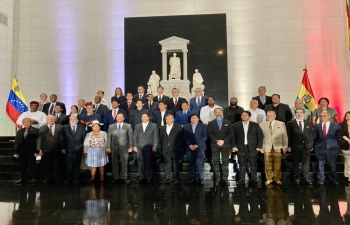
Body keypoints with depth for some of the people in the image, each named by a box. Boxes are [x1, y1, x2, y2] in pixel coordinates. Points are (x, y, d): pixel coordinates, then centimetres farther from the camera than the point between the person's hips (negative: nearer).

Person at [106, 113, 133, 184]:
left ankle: (124, 178, 11)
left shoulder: (128, 126, 3)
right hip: (114, 148, 2)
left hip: (124, 148, -1)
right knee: (115, 163, 5)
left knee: (124, 163, 2)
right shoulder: (111, 126, 8)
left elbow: (131, 137, 2)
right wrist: (108, 147, 1)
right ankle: (115, 178, 14)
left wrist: (130, 147, -3)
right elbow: (109, 137, 7)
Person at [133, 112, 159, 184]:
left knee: (148, 163, -1)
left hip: (149, 148, -2)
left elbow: (156, 137, 3)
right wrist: (135, 146, 3)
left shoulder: (154, 126, 8)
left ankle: (148, 178, 6)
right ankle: (141, 178, 4)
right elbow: (135, 137, 13)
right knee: (141, 163, -1)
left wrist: (155, 146, -7)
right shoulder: (137, 126, 16)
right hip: (139, 148, 2)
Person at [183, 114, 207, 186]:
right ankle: (193, 178, 9)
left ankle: (201, 179, 2)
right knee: (191, 164, 3)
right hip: (190, 148, 2)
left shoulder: (203, 126, 7)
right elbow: (185, 137, 7)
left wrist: (197, 145, -10)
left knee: (200, 164, -5)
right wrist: (190, 145, -8)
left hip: (200, 147, -2)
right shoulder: (186, 126, 13)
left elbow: (204, 137, -1)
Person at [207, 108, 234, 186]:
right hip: (215, 145, 0)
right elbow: (209, 134, 0)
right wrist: (217, 141, -13)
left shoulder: (228, 122, 9)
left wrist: (223, 141, -11)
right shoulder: (211, 123, 9)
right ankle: (217, 179, 5)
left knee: (225, 162, 0)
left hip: (225, 145, 0)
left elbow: (231, 133, 2)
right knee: (216, 162, 0)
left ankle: (225, 179, 5)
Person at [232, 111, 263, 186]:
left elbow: (260, 136, 3)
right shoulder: (236, 125, 5)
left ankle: (254, 180, 13)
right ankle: (241, 179, 13)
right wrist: (234, 146, -5)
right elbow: (233, 136, 4)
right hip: (241, 148, 0)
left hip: (252, 148, 0)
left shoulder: (255, 125, 5)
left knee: (253, 165, 4)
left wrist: (259, 146, -4)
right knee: (242, 165, 5)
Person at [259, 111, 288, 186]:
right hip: (267, 148, 0)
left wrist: (285, 146, 0)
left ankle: (277, 179, 16)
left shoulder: (281, 124, 7)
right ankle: (269, 179, 15)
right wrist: (260, 147, 0)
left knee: (277, 164, 2)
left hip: (278, 147, 0)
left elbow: (284, 136, 6)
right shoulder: (262, 125, 6)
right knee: (268, 164, 2)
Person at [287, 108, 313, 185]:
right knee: (295, 162, 5)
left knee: (306, 162, 0)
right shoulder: (290, 123, 0)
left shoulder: (308, 123, 10)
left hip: (306, 146, 2)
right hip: (295, 146, -2)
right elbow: (288, 136, -2)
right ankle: (297, 177, 16)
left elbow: (311, 134, 10)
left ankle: (305, 178, 4)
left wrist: (311, 145, 5)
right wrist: (289, 146, -7)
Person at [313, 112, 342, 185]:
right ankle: (321, 179, 19)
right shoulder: (317, 126, 2)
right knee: (320, 165, 8)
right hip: (320, 149, 1)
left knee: (333, 165, 7)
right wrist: (315, 146, 5)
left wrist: (334, 145, 8)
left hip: (332, 149, 0)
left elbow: (338, 138, 9)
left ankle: (333, 179, 23)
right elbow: (314, 137, 6)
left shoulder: (336, 127, 0)